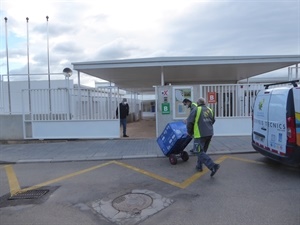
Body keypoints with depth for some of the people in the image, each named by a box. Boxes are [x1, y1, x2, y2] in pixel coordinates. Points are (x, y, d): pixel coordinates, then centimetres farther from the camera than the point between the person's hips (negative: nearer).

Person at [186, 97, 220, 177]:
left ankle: (213, 166, -16)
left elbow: (189, 122, -11)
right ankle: (199, 166, 28)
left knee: (200, 152, -3)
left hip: (200, 134, -7)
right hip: (209, 133, 7)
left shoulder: (196, 110, -9)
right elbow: (213, 121, 18)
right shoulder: (210, 110, 9)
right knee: (202, 150, 20)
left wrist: (190, 133, 5)